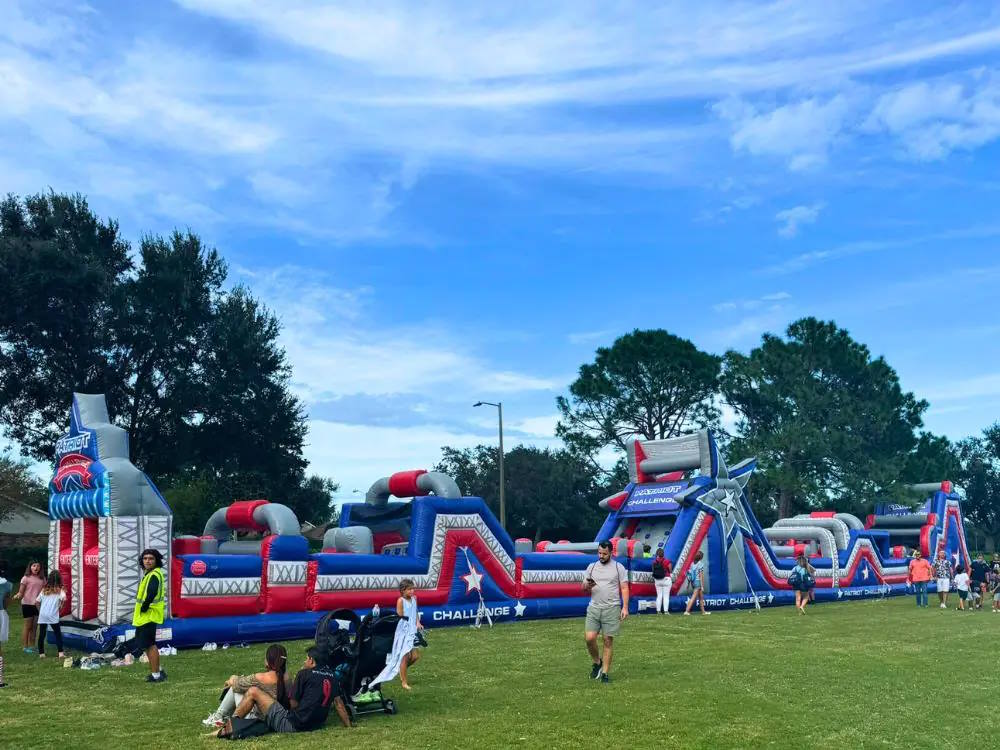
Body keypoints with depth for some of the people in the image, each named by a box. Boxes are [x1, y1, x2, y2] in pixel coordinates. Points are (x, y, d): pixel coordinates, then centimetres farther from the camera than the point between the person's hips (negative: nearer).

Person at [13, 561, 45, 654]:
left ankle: (32, 646, 17)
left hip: (38, 605, 5)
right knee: (27, 626, 0)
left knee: (34, 627, 9)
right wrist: (18, 595, -28)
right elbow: (21, 592, -8)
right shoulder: (26, 578, -5)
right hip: (27, 604, -5)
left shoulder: (42, 579, 8)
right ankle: (25, 646, 8)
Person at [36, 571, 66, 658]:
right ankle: (61, 652, -1)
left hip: (42, 615, 3)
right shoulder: (59, 590, -2)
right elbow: (63, 598, -20)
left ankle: (41, 653, 12)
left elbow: (38, 602, 11)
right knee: (58, 634, 5)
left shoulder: (44, 590, 10)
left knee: (41, 634, 9)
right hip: (53, 616, -3)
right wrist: (60, 606, -3)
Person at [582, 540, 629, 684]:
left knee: (608, 641, -1)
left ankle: (605, 673, 8)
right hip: (594, 607, 3)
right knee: (589, 638, -8)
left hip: (611, 609, -3)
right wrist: (587, 586, -11)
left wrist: (625, 607, -11)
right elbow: (584, 588, 13)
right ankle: (597, 662, 18)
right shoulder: (591, 567, 11)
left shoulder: (618, 567, 2)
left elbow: (624, 588, -1)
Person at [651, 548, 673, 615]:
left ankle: (658, 611, 7)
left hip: (657, 580, 3)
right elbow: (670, 571, -5)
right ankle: (666, 611, -4)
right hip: (666, 579, -3)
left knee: (659, 595, 10)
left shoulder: (654, 562, -2)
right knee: (666, 596, 1)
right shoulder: (666, 561, -12)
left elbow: (653, 570, 5)